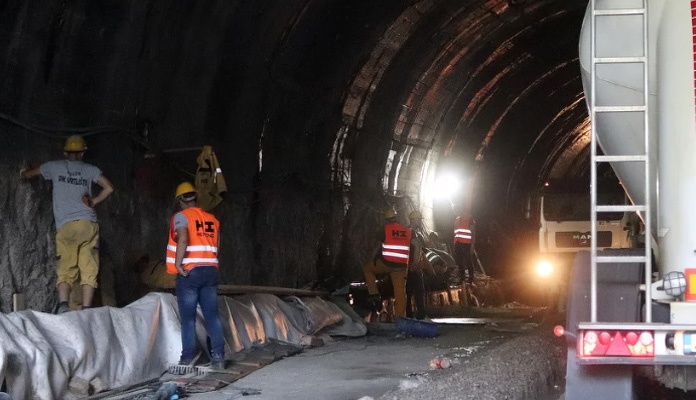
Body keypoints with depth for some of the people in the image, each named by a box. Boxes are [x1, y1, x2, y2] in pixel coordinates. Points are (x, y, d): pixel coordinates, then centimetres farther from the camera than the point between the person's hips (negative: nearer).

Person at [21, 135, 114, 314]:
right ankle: (86, 310, -11)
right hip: (88, 225, 0)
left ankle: (63, 305, -23)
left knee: (65, 270, -1)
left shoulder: (55, 167, 14)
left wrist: (25, 172, 49)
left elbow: (26, 174, 26)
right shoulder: (90, 169, 14)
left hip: (65, 227, 0)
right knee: (89, 271, -1)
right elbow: (109, 188, 7)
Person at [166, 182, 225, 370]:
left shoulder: (181, 216, -4)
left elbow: (182, 238, -22)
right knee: (212, 315, 6)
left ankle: (188, 356, 0)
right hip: (211, 271, 4)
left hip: (189, 272, -4)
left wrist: (178, 263, -19)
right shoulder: (212, 219, 13)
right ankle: (218, 356, 1)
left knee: (188, 317, 1)